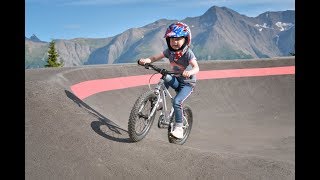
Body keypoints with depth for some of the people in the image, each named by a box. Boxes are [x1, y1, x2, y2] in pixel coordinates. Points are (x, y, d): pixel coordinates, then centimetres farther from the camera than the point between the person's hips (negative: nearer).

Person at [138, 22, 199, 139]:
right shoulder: (169, 51, -6)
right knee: (166, 77, -29)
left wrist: (190, 72, -55)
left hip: (188, 83, -5)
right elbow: (155, 57, -12)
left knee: (176, 101, -25)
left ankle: (179, 128, -11)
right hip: (176, 80, 5)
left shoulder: (188, 53, -20)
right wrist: (146, 60, -32)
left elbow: (196, 67, -33)